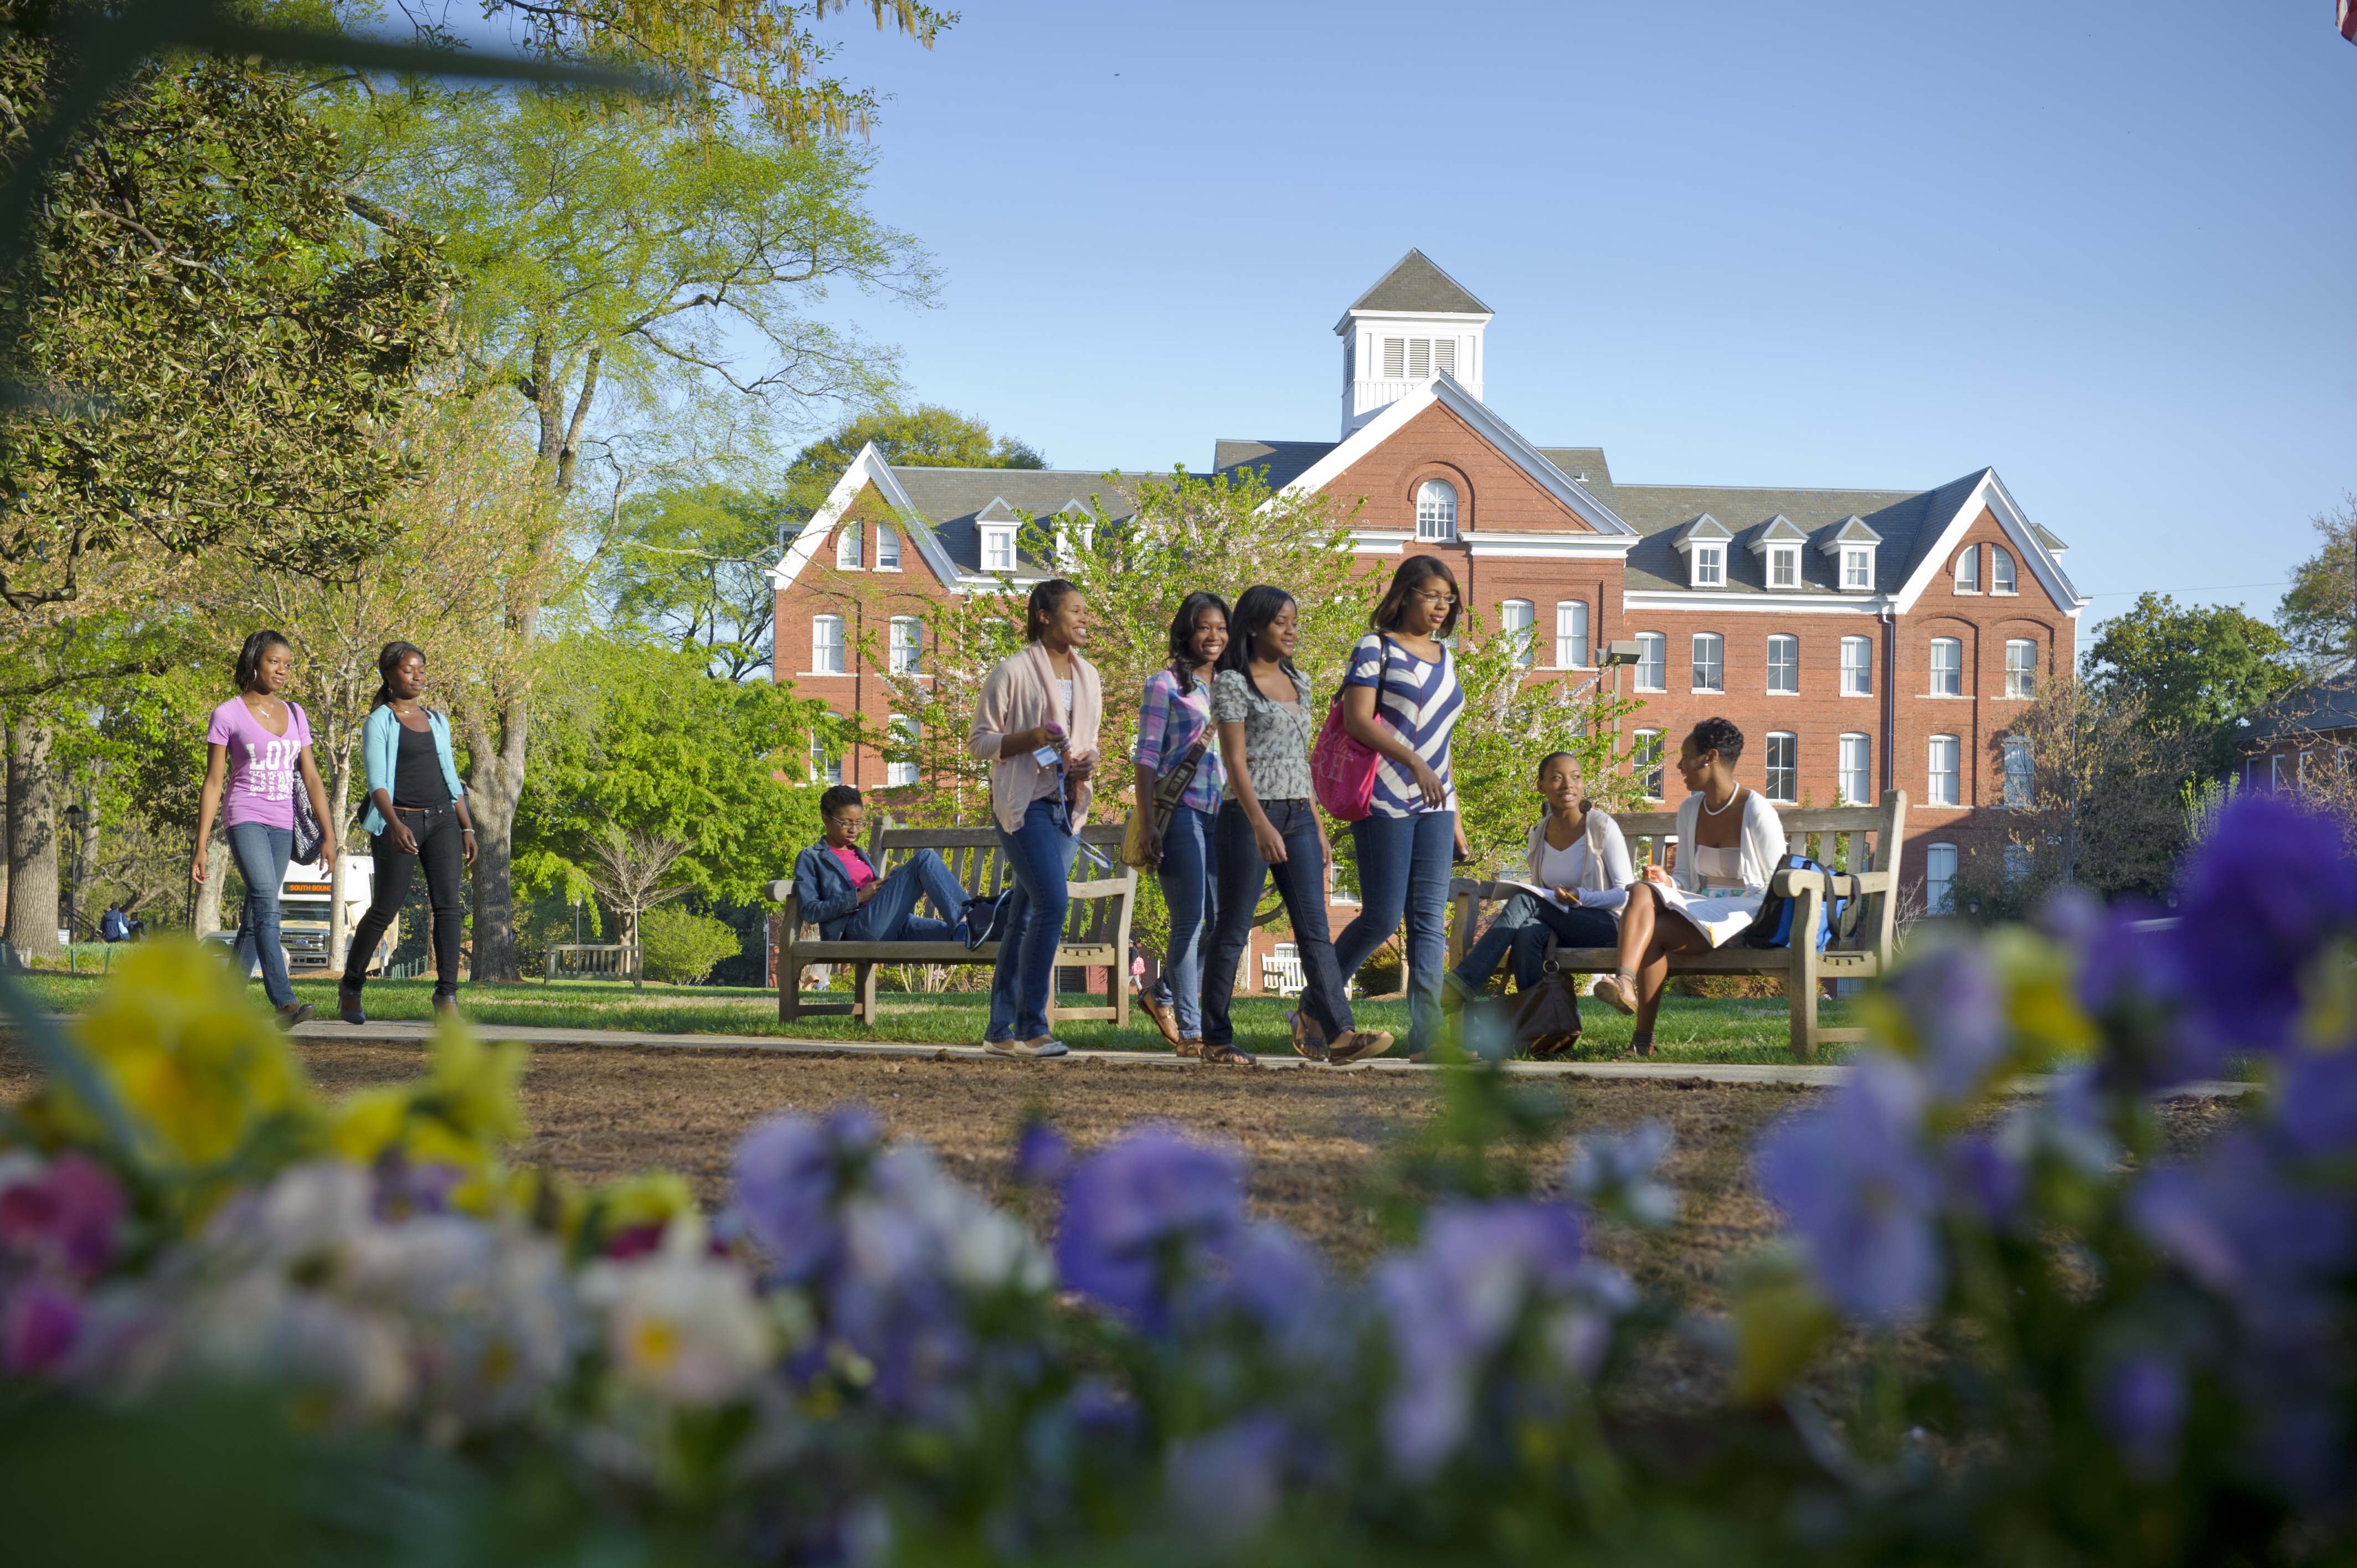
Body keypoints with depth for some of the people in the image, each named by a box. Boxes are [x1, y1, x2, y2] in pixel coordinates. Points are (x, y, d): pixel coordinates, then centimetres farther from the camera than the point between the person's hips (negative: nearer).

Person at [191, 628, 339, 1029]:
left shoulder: (295, 714, 12)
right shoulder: (228, 715, -1)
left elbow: (311, 777, 11)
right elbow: (213, 783, -1)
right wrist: (201, 849, -3)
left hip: (282, 827, 5)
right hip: (245, 820, -5)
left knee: (254, 920, 6)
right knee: (267, 906, -22)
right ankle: (285, 1003, -33)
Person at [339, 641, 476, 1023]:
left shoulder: (438, 721, 17)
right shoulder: (379, 722, 0)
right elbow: (376, 781, -11)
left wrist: (467, 828, 11)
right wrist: (395, 825, -26)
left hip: (442, 820, 4)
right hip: (399, 821, -4)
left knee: (449, 903, -12)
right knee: (385, 909, 0)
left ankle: (446, 994, -15)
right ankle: (350, 986, 20)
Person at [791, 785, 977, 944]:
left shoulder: (861, 855, 33)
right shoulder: (810, 859, 13)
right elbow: (810, 912, 0)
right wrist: (858, 898, -10)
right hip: (857, 929, -7)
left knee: (951, 933, -24)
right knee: (925, 858, -21)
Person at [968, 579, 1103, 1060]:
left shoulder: (1087, 676, 15)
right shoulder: (1013, 671, -6)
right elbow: (978, 741, -5)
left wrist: (1089, 762, 2)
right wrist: (1031, 737, -20)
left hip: (1067, 806, 7)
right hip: (1023, 803, -7)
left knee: (1027, 917, 8)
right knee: (1052, 902, -18)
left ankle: (1001, 1030, 11)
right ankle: (1031, 1027, -13)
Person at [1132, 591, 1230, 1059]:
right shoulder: (1165, 684, 0)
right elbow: (1147, 757, -4)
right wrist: (1149, 823, -12)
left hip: (1222, 815, 6)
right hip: (1180, 813, -6)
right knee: (1189, 922, -7)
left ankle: (1163, 996, 24)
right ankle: (1190, 1030, -2)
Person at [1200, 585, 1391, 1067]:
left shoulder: (1298, 682, 16)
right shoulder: (1233, 683, -5)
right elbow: (1235, 760, -12)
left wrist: (1318, 826, 16)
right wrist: (1261, 825, -22)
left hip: (1297, 815, 6)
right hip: (1249, 814, -6)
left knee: (1314, 927, -3)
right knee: (1234, 929, 0)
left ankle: (1339, 1032, -11)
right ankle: (1216, 1039, 7)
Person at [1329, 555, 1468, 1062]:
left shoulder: (1444, 655, 18)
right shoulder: (1376, 648, -2)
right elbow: (1357, 720, -13)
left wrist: (1455, 820, 19)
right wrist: (1414, 762, -24)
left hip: (1434, 805, 6)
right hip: (1386, 802, -6)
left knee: (1430, 920, -1)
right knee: (1382, 918, -7)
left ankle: (1426, 1033, -2)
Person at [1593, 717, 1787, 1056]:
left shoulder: (1758, 814, -8)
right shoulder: (1689, 810, 13)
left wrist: (1730, 909, -18)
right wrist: (1667, 882, -6)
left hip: (1743, 914, -6)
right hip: (1700, 906, 6)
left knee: (1656, 931, -30)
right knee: (1641, 892, -27)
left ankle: (1643, 1038, -31)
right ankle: (1624, 981, -51)